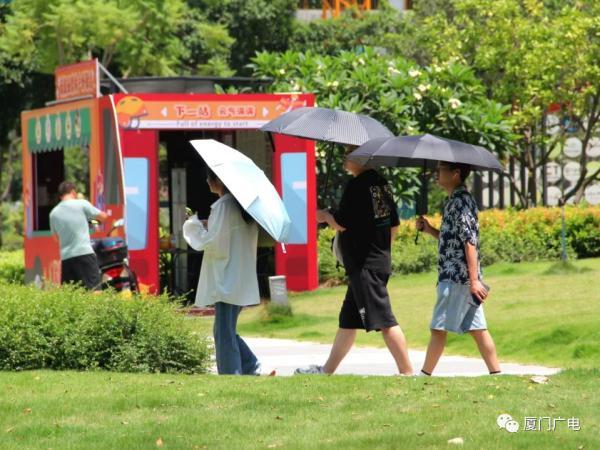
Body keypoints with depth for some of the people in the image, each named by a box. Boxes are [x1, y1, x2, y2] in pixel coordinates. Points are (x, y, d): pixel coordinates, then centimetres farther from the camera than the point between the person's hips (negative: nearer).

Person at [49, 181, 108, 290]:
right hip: (84, 254, -5)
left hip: (65, 258, 5)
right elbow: (103, 216, 11)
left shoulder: (54, 213, 12)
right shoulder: (82, 204, 0)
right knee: (94, 290, -10)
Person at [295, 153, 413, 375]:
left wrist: (325, 216, 4)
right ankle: (328, 370, 26)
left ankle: (407, 372, -10)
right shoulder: (381, 183, 11)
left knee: (384, 320, -9)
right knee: (348, 320, 17)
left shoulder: (357, 185, -16)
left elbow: (342, 224, -16)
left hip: (364, 265, -10)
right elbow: (394, 226, 15)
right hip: (381, 261, 10)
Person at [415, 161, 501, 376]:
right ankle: (496, 373, 6)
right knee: (477, 329, 7)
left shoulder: (460, 201, -13)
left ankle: (425, 375, -2)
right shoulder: (455, 201, 17)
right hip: (457, 276, 10)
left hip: (456, 277, -10)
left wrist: (474, 279, -23)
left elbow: (469, 242, -19)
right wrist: (429, 230, 10)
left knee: (438, 328, -5)